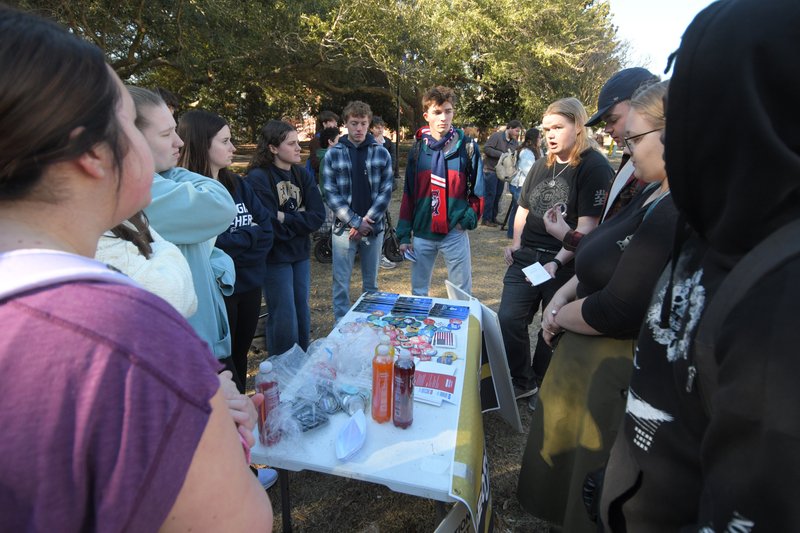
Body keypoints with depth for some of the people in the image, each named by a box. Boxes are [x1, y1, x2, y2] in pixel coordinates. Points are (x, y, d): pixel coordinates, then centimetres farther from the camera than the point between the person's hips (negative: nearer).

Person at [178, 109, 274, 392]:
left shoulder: (238, 185, 6)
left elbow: (266, 228, 1)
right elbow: (209, 245, -24)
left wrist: (234, 241, -15)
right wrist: (249, 237, -11)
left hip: (250, 284, 7)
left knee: (240, 357, 22)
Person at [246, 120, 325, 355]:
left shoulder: (302, 175, 5)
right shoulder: (258, 178, -15)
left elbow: (318, 216, -5)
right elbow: (269, 226, -22)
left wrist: (285, 218, -16)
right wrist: (299, 221, -8)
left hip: (301, 255, 6)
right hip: (275, 258, -6)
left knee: (303, 315, 16)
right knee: (284, 321, 2)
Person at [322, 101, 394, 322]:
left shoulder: (381, 153, 3)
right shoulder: (333, 154, 0)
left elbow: (386, 191, -2)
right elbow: (330, 193, -5)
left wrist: (367, 221, -11)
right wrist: (355, 221, -12)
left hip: (374, 228, 1)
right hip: (344, 229, -1)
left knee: (371, 282, 14)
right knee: (341, 283, 5)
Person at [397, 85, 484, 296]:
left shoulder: (467, 146, -2)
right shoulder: (417, 149, 4)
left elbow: (477, 190, 2)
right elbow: (408, 195, 6)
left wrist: (469, 218, -12)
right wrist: (404, 234, 4)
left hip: (455, 232, -2)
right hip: (422, 233, 2)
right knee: (418, 292, 15)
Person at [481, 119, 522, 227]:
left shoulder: (515, 142, 8)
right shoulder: (497, 136, -13)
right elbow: (486, 148, -18)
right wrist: (501, 154, -23)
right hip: (490, 170, -7)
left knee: (498, 195, 10)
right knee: (490, 194, -5)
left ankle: (493, 217, 20)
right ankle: (486, 219, 2)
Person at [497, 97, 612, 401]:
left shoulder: (595, 168, -10)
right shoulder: (541, 166, 12)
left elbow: (586, 225, -17)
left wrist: (557, 262, -25)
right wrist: (516, 244, 6)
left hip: (565, 265, -6)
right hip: (525, 258, 6)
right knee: (508, 319, 3)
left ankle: (543, 387, 31)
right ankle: (521, 382, 22)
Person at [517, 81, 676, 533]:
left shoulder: (677, 215, -27)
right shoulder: (654, 195, 6)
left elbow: (617, 312, -29)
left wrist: (558, 317, -10)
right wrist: (563, 294, 0)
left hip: (614, 372, -9)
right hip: (586, 357, 9)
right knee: (564, 455, 28)